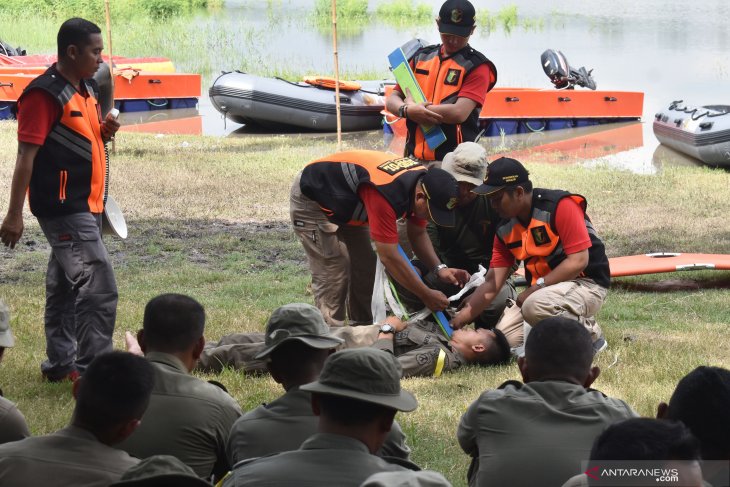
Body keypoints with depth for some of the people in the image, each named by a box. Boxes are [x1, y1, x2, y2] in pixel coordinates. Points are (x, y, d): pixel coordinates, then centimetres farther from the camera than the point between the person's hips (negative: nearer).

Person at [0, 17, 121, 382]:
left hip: (85, 205, 9)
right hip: (63, 208, -9)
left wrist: (103, 131, 1)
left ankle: (60, 364, 22)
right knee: (100, 287, -13)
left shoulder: (86, 89, 11)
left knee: (65, 285, 15)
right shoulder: (45, 95, -16)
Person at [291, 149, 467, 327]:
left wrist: (439, 268, -15)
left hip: (346, 206, 9)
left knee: (364, 268, 6)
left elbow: (418, 234, 1)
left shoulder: (422, 181, -14)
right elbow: (389, 257, -35)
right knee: (332, 274, -14)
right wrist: (426, 295, -27)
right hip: (311, 199, -9)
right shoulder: (386, 195, -41)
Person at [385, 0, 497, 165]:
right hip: (414, 158, 5)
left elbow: (459, 113, -14)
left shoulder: (476, 66, -1)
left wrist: (411, 107, -5)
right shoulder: (421, 57, 16)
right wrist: (407, 110, -12)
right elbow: (392, 100, 13)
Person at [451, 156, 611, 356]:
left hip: (586, 284, -7)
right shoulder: (505, 229, 3)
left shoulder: (560, 206, -19)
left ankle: (590, 334, -9)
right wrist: (461, 318, -11)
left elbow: (578, 261, -23)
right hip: (541, 289, 7)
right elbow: (492, 283, 1)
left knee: (535, 305, -35)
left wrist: (536, 287, -24)